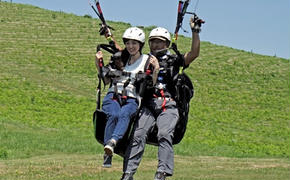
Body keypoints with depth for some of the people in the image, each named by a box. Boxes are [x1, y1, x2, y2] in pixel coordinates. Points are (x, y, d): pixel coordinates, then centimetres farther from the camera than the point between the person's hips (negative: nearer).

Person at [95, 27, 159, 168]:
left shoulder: (147, 60, 12)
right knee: (113, 115, -33)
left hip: (132, 99, -1)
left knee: (124, 114, -36)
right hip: (113, 96, 1)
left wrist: (156, 69, -10)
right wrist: (98, 63, 13)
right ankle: (107, 155, -39)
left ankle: (112, 142, -60)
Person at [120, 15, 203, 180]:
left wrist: (195, 31, 0)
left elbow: (194, 54, 7)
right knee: (138, 135, -20)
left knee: (164, 135, -26)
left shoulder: (174, 61, 18)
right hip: (148, 106, 2)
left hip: (168, 106, -2)